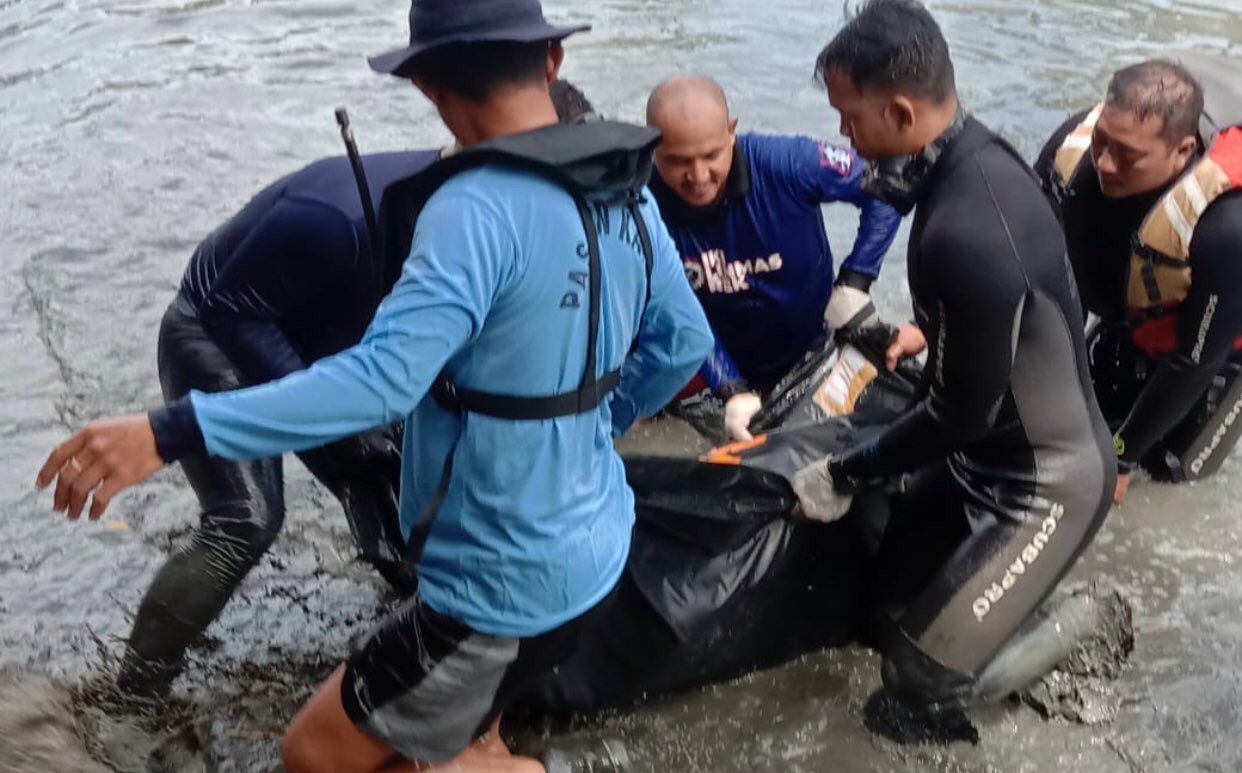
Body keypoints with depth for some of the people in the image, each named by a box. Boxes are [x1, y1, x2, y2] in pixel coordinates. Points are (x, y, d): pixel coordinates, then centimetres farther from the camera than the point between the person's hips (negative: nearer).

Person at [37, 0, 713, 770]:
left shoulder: (478, 208, -24)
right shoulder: (625, 191, 1)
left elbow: (382, 378, -34)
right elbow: (684, 342, 11)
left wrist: (170, 431, -34)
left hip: (510, 585, -9)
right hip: (593, 551, 9)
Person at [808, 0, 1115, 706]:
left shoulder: (965, 233, -36)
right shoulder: (978, 154, -7)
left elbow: (964, 411, -24)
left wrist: (848, 473, -10)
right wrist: (929, 331, 24)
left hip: (1044, 480, -9)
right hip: (991, 448, 9)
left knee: (922, 672, 0)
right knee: (891, 597, 17)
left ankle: (1065, 619, 18)